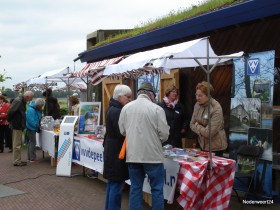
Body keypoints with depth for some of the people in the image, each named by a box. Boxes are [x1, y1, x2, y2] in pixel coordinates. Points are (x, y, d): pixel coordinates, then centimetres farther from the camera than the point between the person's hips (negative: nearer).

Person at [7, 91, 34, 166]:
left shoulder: (22, 101, 13)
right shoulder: (18, 101, -19)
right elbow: (10, 111, -25)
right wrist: (10, 120, -14)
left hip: (19, 126, 10)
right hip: (17, 126, -10)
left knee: (17, 144, 16)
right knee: (17, 144, -3)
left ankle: (17, 160, 25)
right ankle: (17, 161, 3)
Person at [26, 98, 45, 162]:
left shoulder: (36, 109, 10)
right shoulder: (31, 110, -22)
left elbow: (38, 118, 19)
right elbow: (31, 121, -26)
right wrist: (37, 126, -21)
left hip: (31, 128, 11)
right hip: (31, 128, -11)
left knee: (30, 142, 16)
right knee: (32, 143, -7)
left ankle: (29, 157, 25)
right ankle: (32, 158, -4)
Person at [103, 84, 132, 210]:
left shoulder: (113, 109, 13)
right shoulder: (117, 111, -19)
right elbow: (123, 133, -23)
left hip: (112, 150, 11)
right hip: (117, 151, -11)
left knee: (112, 183, 18)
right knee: (117, 184, -5)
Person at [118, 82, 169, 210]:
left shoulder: (126, 107, 1)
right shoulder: (157, 109, -10)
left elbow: (122, 131, 4)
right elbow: (164, 134, -9)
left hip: (132, 155, 4)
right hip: (152, 154, -4)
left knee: (135, 188, 12)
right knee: (157, 189, 8)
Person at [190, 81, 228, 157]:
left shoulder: (216, 109, -23)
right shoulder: (197, 105, -2)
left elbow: (209, 132, -25)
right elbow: (192, 124, 4)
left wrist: (197, 126, -10)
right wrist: (201, 130, -14)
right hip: (202, 145, 6)